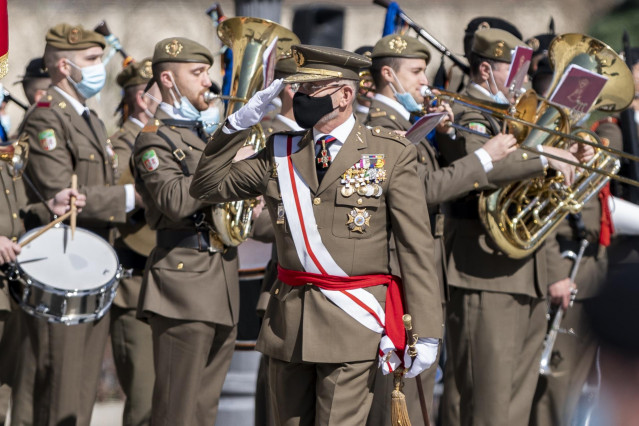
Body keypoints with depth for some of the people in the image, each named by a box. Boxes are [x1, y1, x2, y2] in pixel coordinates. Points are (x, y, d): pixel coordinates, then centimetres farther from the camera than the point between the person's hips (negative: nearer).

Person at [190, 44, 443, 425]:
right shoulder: (280, 154, 10)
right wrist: (238, 124, 1)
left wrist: (427, 334, -10)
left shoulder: (392, 155, -2)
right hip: (289, 323, 5)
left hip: (353, 324, -5)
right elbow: (209, 187, 13)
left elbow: (417, 249, -5)